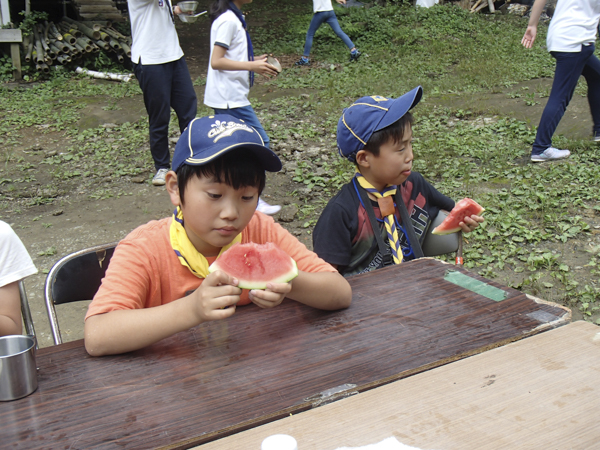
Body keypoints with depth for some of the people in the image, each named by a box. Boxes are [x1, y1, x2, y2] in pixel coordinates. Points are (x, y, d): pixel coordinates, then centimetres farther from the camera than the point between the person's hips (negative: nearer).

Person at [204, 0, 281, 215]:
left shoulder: (234, 17, 13)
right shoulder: (228, 20, -17)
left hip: (226, 97, 10)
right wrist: (251, 66, -22)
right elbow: (216, 61, -21)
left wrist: (255, 60, 8)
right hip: (230, 98, -10)